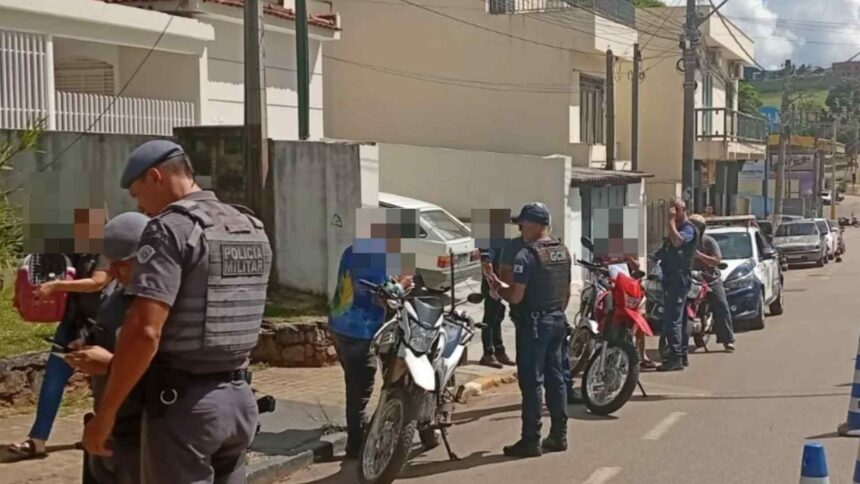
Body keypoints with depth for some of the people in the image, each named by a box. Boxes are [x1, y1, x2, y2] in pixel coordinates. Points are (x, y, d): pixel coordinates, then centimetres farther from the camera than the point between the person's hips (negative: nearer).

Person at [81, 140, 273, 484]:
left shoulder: (170, 228, -14)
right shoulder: (253, 230, 10)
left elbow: (144, 332, -23)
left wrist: (105, 414, -15)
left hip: (183, 403, -8)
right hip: (239, 398, 8)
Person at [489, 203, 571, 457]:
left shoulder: (527, 255, -16)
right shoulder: (564, 252, 9)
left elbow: (516, 296, -19)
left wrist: (497, 287, -1)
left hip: (533, 324, -8)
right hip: (558, 321, 8)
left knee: (531, 381, -4)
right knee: (555, 377, 12)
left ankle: (531, 440, 0)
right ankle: (558, 435, 17)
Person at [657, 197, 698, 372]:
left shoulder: (688, 228, -10)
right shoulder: (676, 228, 21)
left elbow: (677, 241, -30)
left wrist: (671, 222, -23)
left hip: (679, 278, -10)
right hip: (670, 277, 10)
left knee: (673, 319, -15)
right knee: (678, 319, 15)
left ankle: (676, 358, -16)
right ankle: (681, 355, 22)